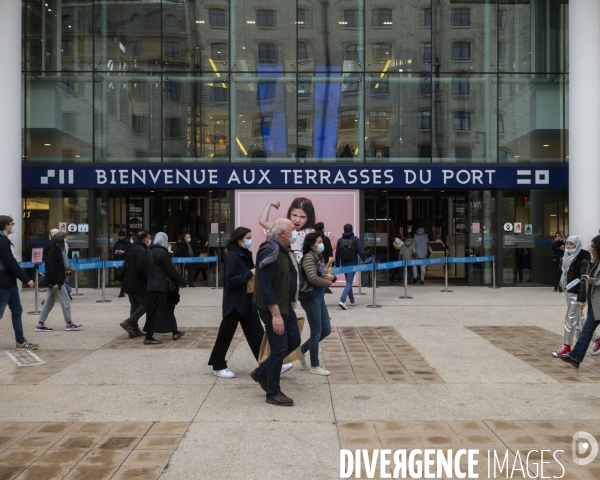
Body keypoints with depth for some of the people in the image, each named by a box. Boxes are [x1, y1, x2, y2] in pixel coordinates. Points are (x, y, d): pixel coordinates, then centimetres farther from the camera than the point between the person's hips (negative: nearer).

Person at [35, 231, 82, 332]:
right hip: (55, 282, -10)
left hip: (54, 281, 10)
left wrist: (63, 271, 11)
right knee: (66, 301, -2)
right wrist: (54, 282, -23)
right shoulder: (53, 250, -16)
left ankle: (40, 325, 14)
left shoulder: (55, 249, 14)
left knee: (49, 303, 11)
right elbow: (50, 267, -21)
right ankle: (69, 324, 5)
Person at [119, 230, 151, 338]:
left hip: (129, 283, 10)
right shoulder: (142, 250, -15)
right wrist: (148, 280, -12)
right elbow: (142, 268, -22)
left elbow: (126, 266, 20)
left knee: (134, 305, 13)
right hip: (138, 283, -10)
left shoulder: (132, 248, 15)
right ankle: (129, 322, -11)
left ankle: (134, 329, 13)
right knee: (146, 303, -2)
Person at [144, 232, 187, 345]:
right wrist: (182, 282, -7)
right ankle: (148, 337, -2)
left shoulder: (150, 252, 11)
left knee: (168, 309, 16)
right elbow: (171, 270, -14)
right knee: (155, 312, -4)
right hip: (161, 286, -9)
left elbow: (147, 270, 15)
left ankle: (175, 332, 23)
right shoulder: (162, 252, -13)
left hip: (151, 285, 9)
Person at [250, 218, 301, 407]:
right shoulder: (270, 252, -22)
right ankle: (273, 393, 13)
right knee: (280, 349, -2)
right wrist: (276, 315, -28)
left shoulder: (285, 250, 9)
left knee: (294, 341, 15)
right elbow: (265, 286, -26)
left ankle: (261, 372, 28)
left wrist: (286, 309, 18)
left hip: (286, 306, 10)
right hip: (273, 308, -10)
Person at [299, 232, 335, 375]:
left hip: (320, 297, 9)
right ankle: (315, 366, 12)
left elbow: (324, 276, 19)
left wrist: (332, 277, -4)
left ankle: (302, 350, 26)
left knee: (326, 329, 12)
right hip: (311, 297, -9)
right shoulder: (309, 258, -14)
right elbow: (313, 279, -25)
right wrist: (328, 283, -10)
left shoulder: (319, 257, 12)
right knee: (316, 332, 0)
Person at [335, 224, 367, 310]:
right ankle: (342, 300, -24)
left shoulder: (340, 240, 1)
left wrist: (337, 266, 12)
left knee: (348, 282, 18)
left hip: (344, 264, 4)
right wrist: (364, 259, 9)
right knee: (349, 282, -7)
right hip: (352, 264, -4)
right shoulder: (355, 239, -8)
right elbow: (361, 251, -11)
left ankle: (352, 301, 27)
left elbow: (337, 254, 4)